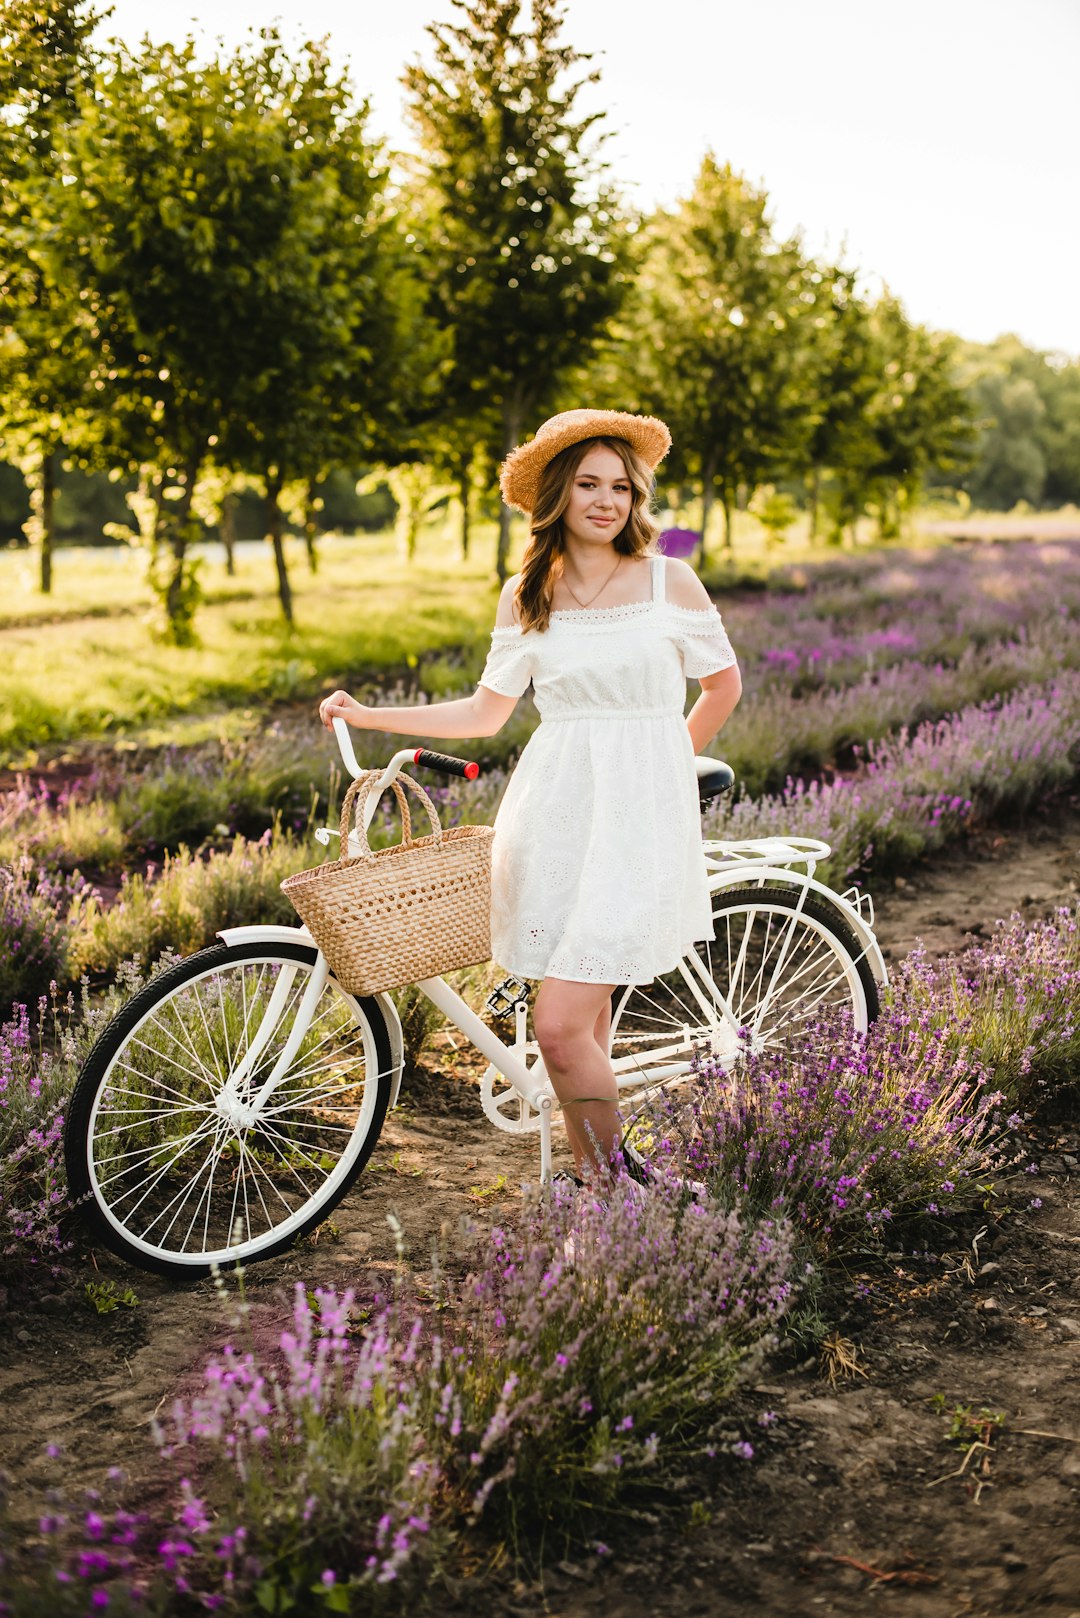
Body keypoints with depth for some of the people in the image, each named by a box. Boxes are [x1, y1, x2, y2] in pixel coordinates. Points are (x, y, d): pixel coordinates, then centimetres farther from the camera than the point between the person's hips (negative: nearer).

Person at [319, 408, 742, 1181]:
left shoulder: (670, 580, -1)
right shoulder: (527, 597, 7)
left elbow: (724, 684, 12)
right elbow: (485, 713, 12)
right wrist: (367, 716, 9)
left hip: (641, 820, -3)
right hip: (555, 815, 3)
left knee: (561, 1028, -12)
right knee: (586, 1015, 8)